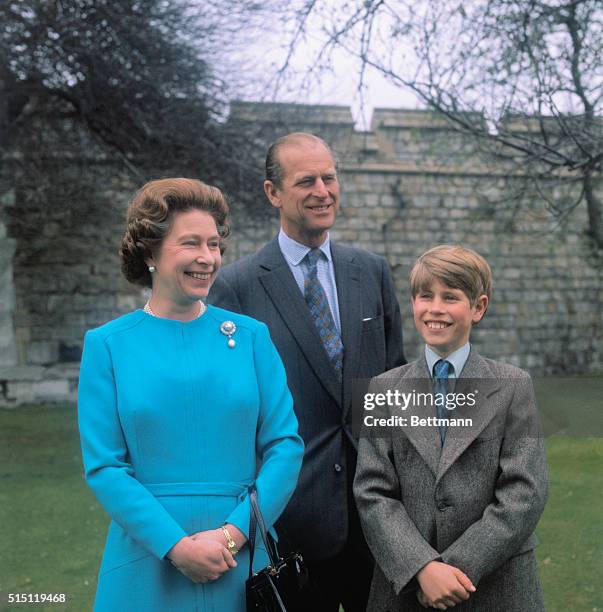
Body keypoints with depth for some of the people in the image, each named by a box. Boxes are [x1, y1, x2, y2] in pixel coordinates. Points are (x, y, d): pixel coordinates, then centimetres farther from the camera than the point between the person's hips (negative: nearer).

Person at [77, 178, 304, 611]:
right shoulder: (108, 345, 0)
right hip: (148, 567, -1)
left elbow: (286, 445, 0)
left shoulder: (251, 336, 3)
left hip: (244, 564, 1)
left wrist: (233, 534, -12)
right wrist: (177, 545, -15)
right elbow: (103, 465, -5)